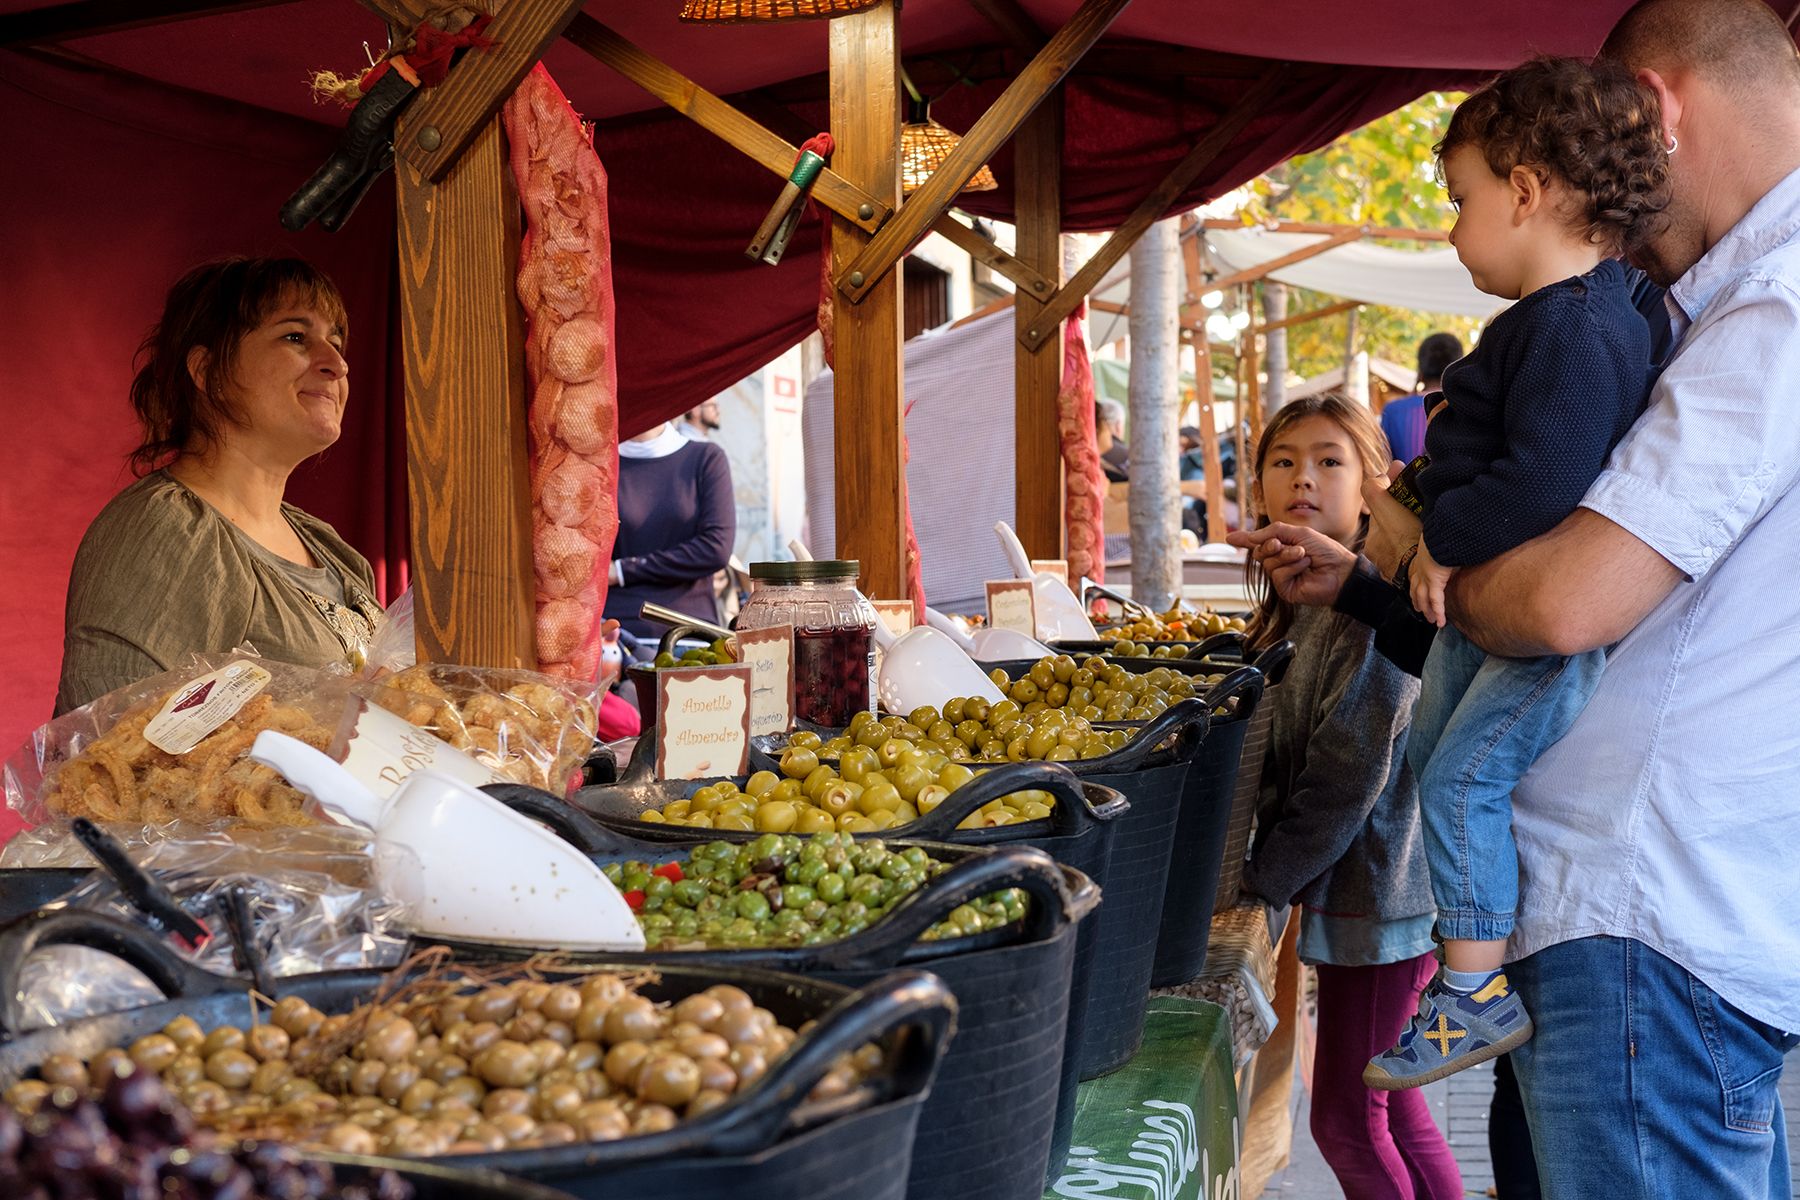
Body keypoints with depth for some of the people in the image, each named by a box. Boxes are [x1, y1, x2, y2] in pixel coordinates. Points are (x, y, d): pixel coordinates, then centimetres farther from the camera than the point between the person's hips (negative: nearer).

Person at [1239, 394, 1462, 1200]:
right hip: (1356, 892, 9)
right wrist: (1276, 870, 7)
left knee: (1347, 1119, -1)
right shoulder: (1307, 605, 11)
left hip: (1378, 892, -9)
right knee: (1390, 1109, 16)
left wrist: (1262, 881, -12)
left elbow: (1349, 778, -20)